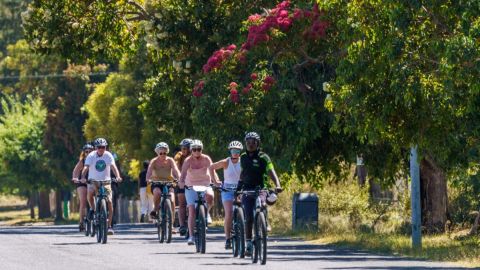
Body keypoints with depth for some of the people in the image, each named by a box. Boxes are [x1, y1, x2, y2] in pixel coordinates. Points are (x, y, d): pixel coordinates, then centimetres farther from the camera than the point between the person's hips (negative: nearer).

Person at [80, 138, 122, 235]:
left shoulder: (108, 155, -7)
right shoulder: (91, 156, -10)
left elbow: (113, 166, -19)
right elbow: (86, 167, -22)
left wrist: (118, 176, -38)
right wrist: (83, 177, -41)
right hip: (93, 181, -1)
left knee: (109, 201, -12)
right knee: (90, 193, -33)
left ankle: (109, 226, -4)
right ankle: (92, 209, -5)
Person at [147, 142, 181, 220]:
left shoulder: (170, 161, -3)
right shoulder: (154, 161, -6)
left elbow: (175, 170, -18)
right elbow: (149, 171, -21)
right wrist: (148, 179, -42)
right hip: (156, 184, -1)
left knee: (172, 201, -19)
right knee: (157, 193, -36)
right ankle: (155, 210, -14)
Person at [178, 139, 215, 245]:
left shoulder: (206, 159, -9)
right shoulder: (188, 161, -11)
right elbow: (183, 173, -24)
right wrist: (181, 182, -44)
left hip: (205, 185, 0)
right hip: (191, 187, 0)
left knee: (210, 196, -33)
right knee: (192, 210, -11)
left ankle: (206, 213, -3)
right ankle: (191, 236, -10)